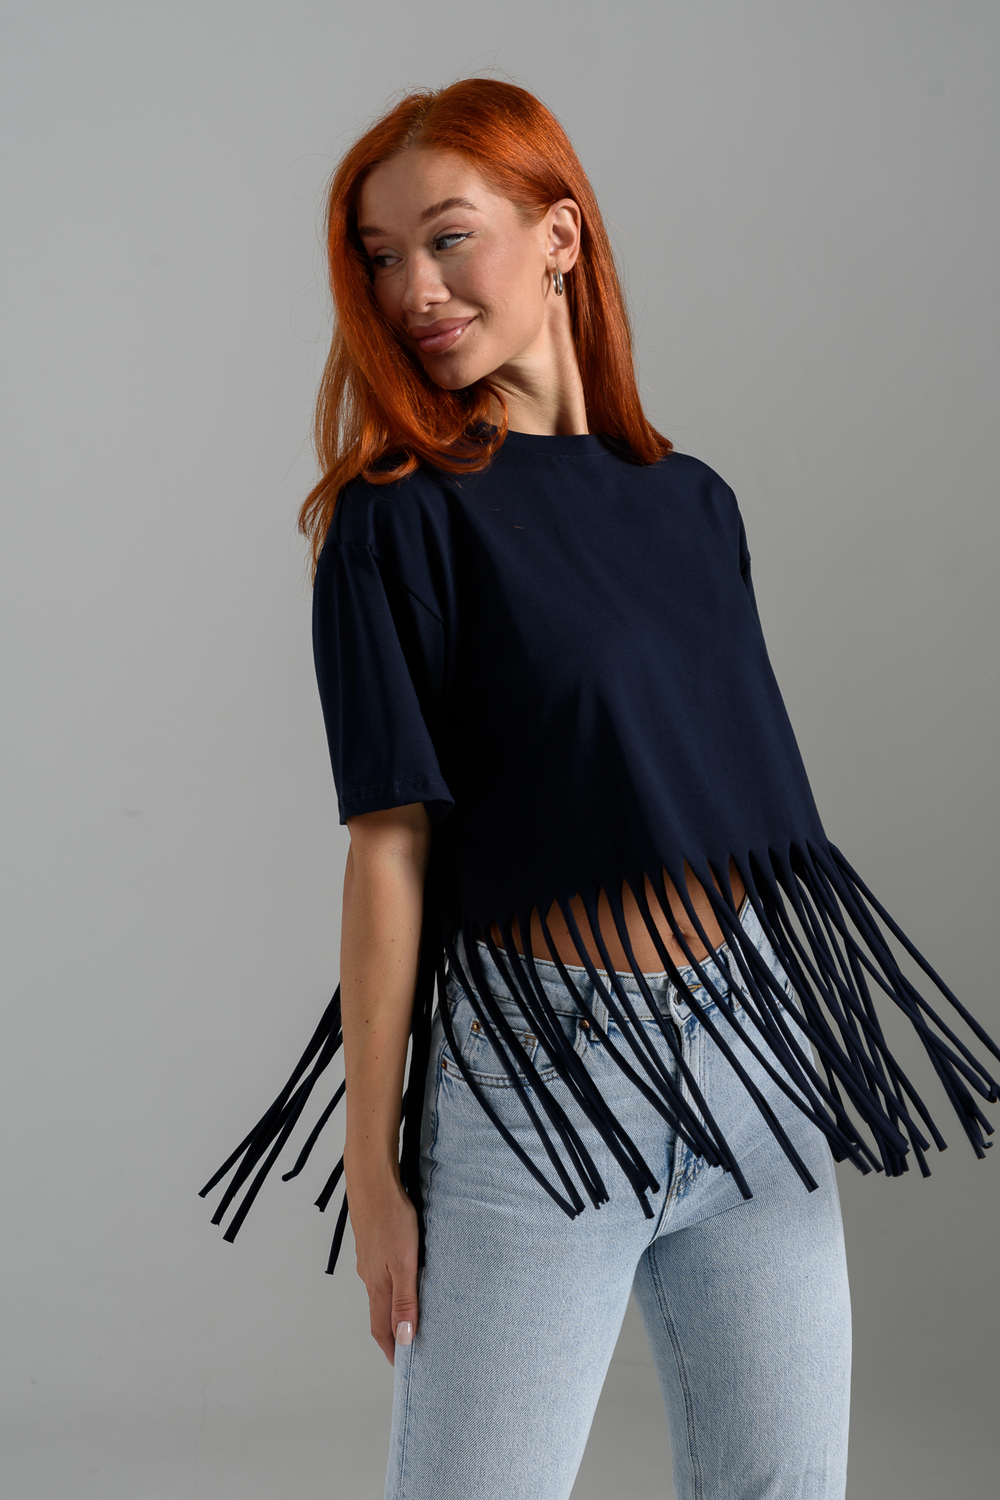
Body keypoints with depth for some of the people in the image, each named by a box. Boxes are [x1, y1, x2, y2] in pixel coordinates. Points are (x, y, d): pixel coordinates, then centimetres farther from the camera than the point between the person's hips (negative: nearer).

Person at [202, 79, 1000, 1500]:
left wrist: (833, 1065, 14)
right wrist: (374, 1167, -12)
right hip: (537, 1082, -5)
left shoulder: (693, 502, 10)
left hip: (758, 1056, 5)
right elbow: (390, 846, -10)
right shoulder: (397, 517, -6)